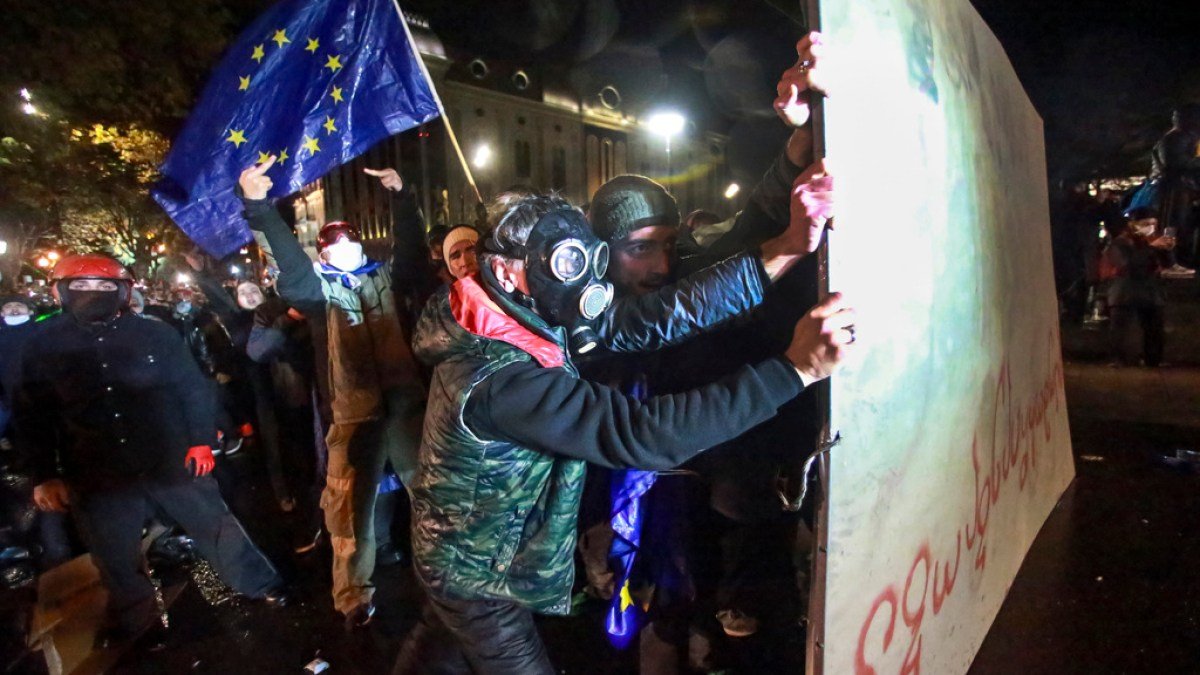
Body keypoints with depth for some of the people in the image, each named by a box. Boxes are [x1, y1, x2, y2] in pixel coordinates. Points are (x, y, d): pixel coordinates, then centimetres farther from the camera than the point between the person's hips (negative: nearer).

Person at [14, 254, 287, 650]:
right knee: (117, 561, 17)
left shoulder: (156, 334, -4)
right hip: (98, 476, 2)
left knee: (216, 527, 12)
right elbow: (32, 418, 5)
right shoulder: (44, 348, -1)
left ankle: (260, 586, 32)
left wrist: (200, 441, -5)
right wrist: (44, 475, 0)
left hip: (172, 461, -1)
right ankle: (133, 627, 41)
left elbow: (193, 389, 1)